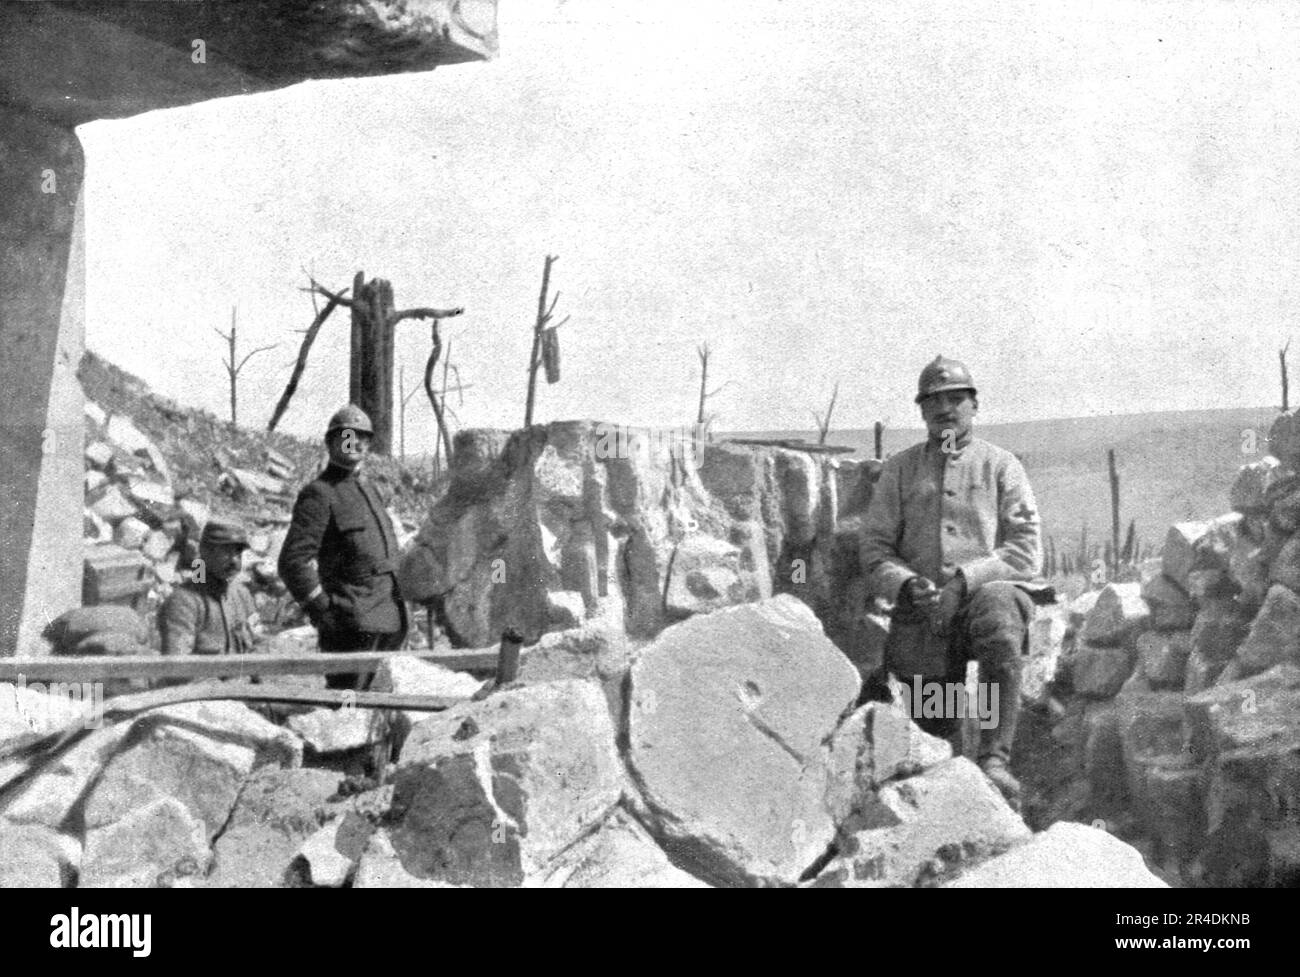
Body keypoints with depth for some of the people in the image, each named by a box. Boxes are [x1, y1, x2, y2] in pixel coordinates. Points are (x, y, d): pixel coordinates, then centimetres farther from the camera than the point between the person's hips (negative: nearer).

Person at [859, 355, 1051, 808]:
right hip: (921, 609, 2)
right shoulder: (900, 469, 18)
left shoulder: (1000, 465, 13)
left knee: (999, 625, -37)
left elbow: (1026, 550, 2)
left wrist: (966, 578, -13)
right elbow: (875, 550, 11)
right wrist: (907, 584, -11)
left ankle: (995, 758, -38)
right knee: (932, 732, -7)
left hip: (990, 588, -2)